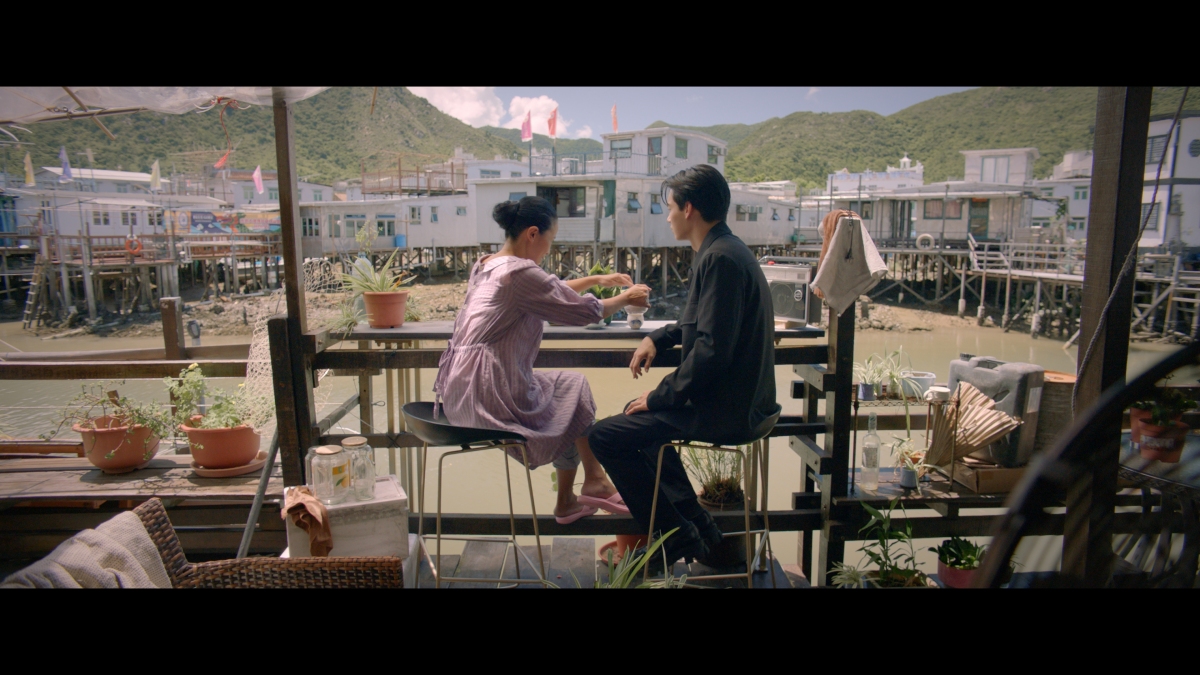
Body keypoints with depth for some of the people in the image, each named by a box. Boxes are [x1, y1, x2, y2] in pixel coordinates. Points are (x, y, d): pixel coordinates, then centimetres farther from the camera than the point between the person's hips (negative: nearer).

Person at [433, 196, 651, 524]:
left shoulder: (486, 266, 13)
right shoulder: (518, 272, -16)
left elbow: (551, 290, 27)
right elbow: (583, 311, -9)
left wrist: (596, 280, 30)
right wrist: (627, 298, 8)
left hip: (460, 391, 9)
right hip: (489, 395, -9)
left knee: (567, 393, 19)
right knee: (574, 386, 11)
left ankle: (567, 502, 25)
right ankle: (594, 482, 26)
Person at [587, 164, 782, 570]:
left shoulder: (720, 258, -22)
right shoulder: (723, 250, 11)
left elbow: (712, 350, -26)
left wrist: (660, 397, -15)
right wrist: (658, 338, 9)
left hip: (726, 409, -11)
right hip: (738, 397, 11)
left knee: (604, 436, -8)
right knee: (638, 416, 27)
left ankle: (678, 537, 5)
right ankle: (696, 525, 23)